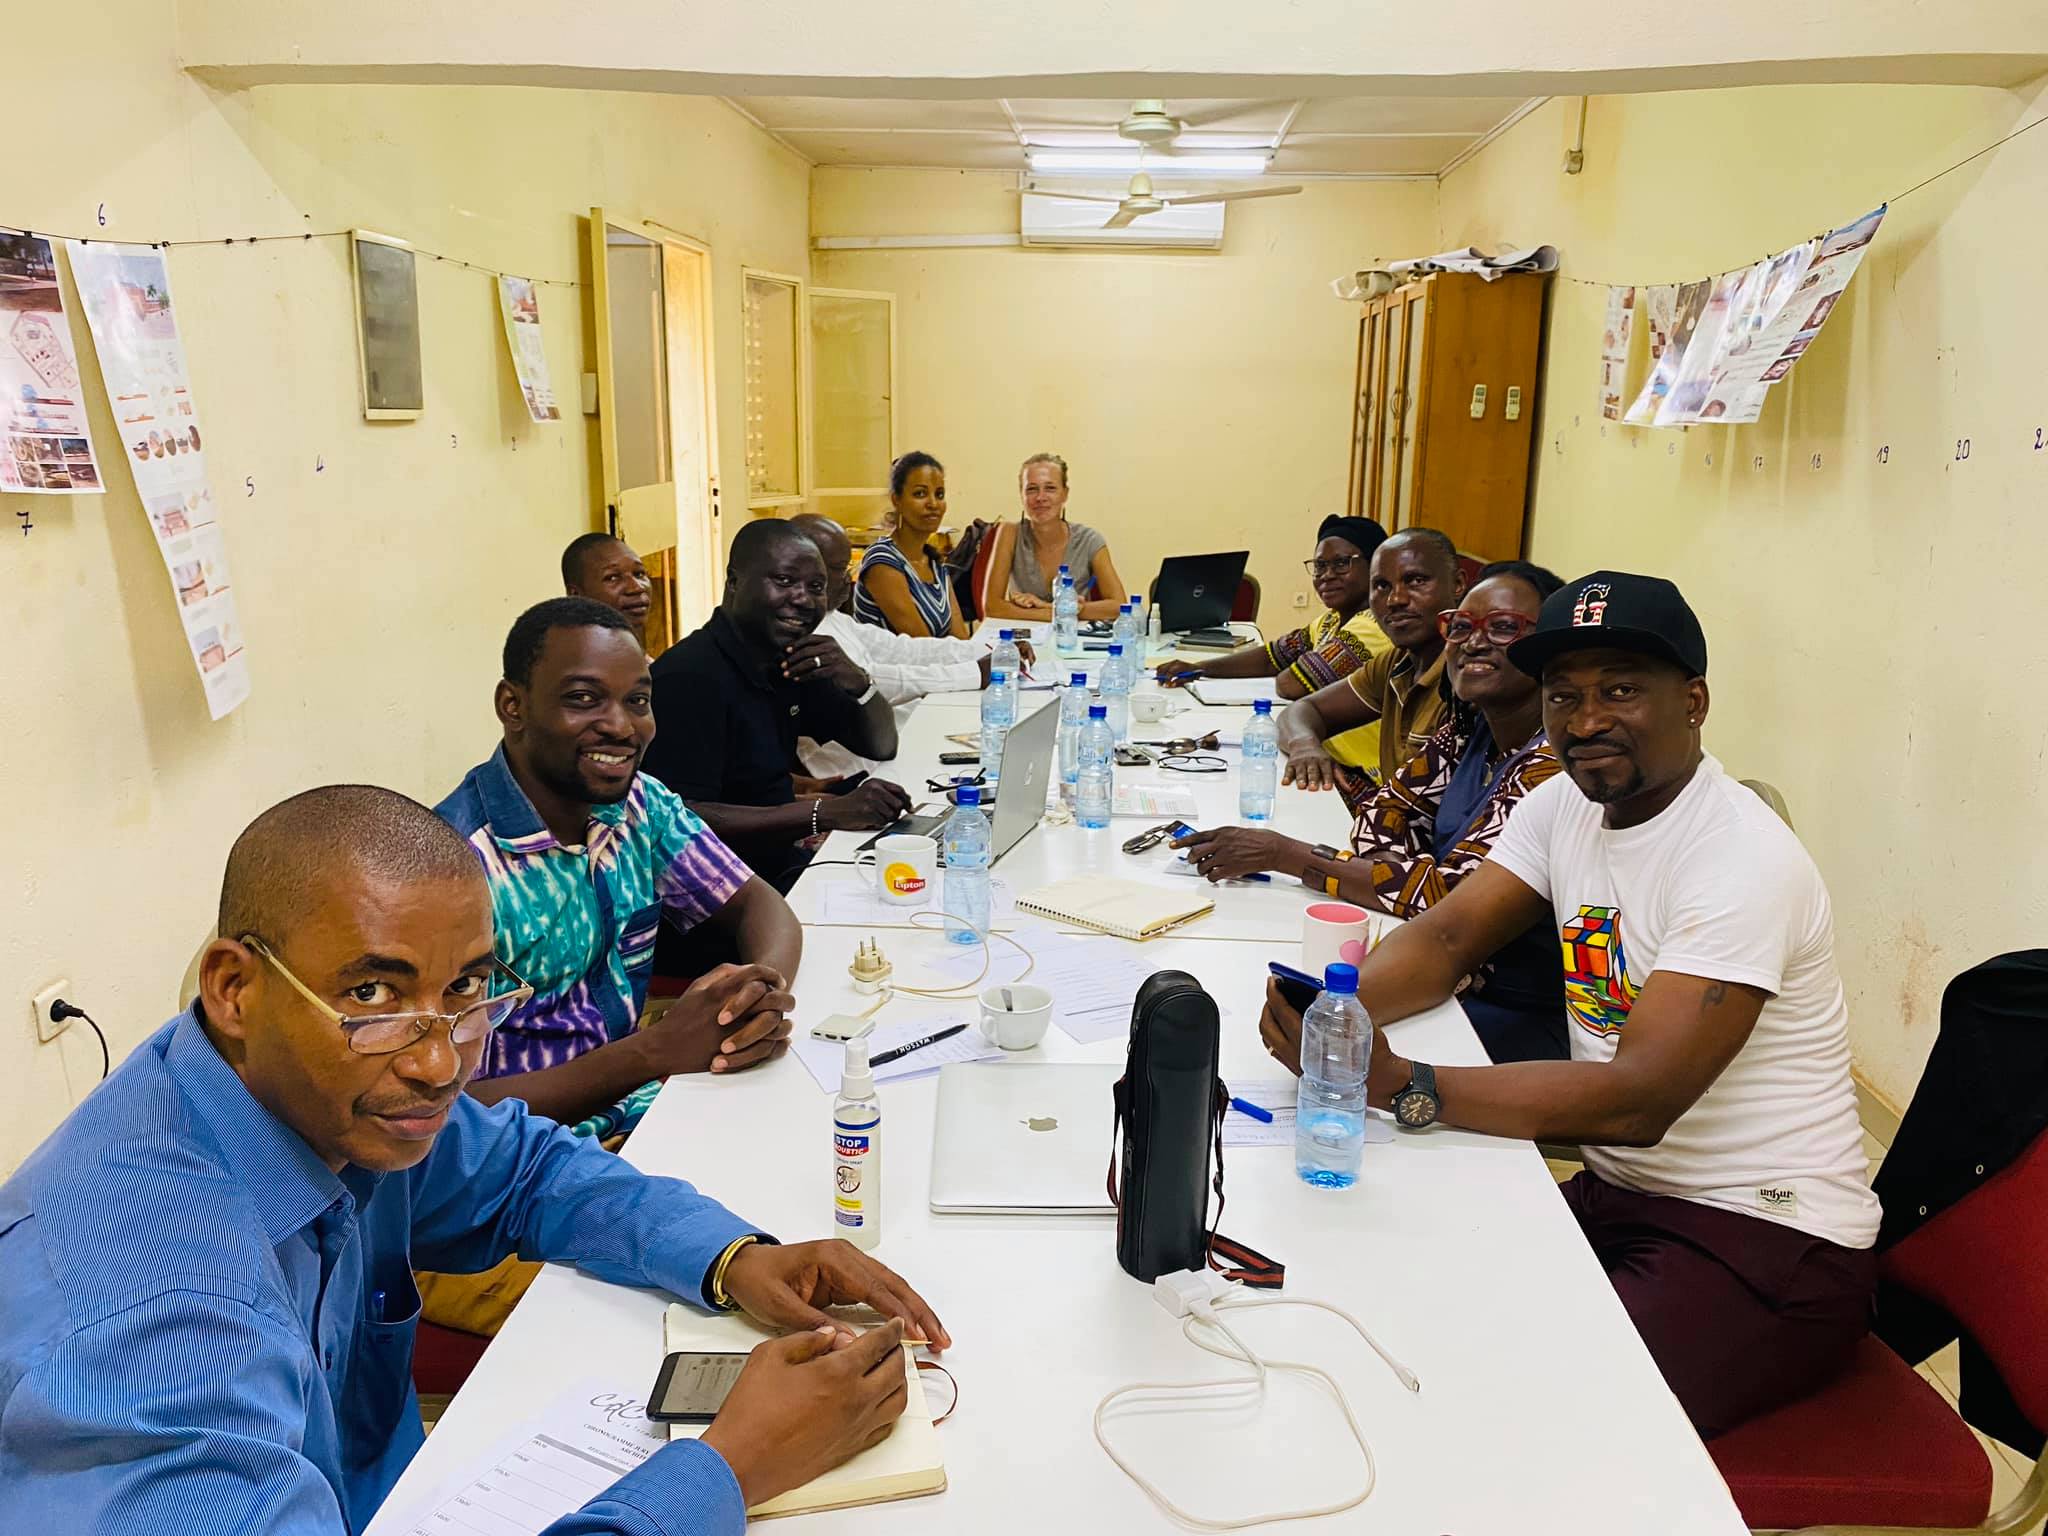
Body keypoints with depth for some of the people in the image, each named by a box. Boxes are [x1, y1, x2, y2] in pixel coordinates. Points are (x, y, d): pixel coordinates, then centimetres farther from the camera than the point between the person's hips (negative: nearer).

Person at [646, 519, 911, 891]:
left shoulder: (790, 663, 9)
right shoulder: (691, 676, -18)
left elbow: (882, 746, 15)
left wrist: (856, 680, -6)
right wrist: (827, 812, -30)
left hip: (785, 865, 8)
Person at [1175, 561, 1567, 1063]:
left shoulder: (1557, 759, -21)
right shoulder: (1469, 728, 3)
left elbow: (1453, 892, -25)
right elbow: (1385, 815, 8)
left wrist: (1286, 854, -23)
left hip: (1526, 1018, -7)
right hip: (1445, 975, 7)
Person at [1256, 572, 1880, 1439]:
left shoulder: (1743, 861, -21)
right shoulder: (1565, 805, 3)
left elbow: (1638, 1100, -29)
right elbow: (1446, 939, 1)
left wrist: (1400, 1085, -36)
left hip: (1767, 1243, -7)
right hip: (1618, 1193, 7)